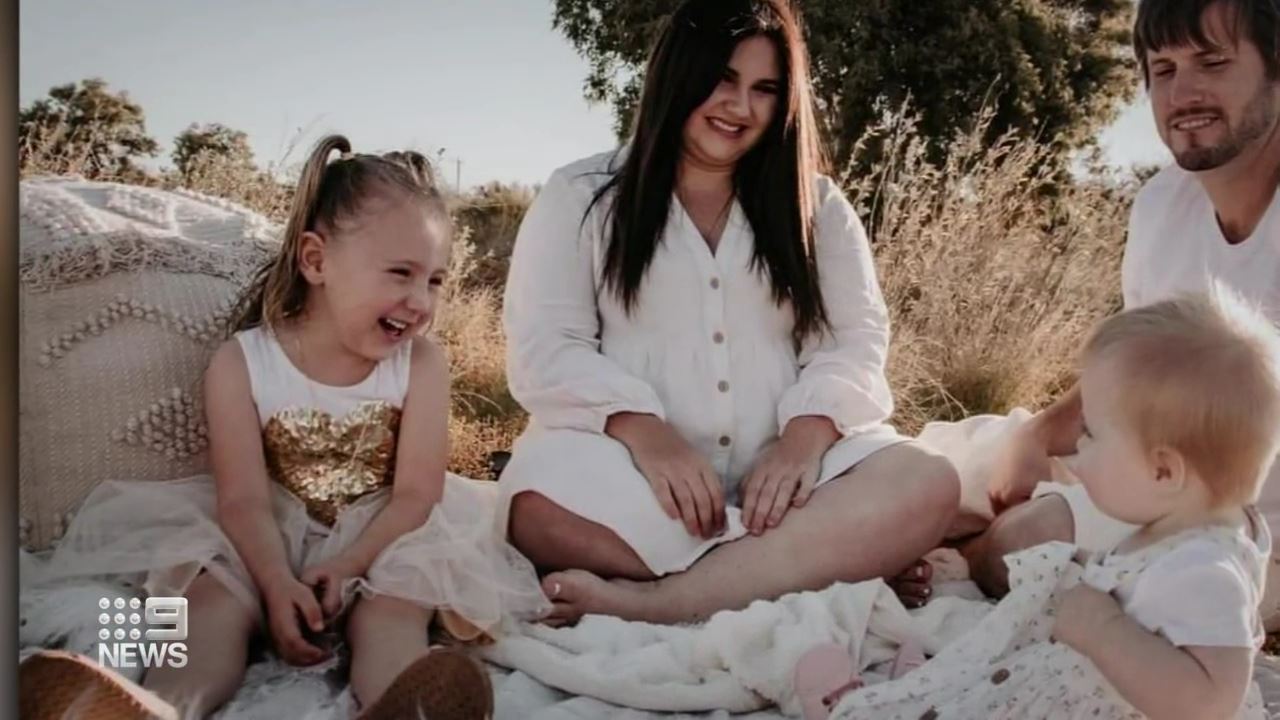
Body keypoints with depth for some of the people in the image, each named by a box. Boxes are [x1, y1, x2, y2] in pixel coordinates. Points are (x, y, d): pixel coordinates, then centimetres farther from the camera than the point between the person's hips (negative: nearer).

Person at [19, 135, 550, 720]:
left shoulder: (421, 363, -7)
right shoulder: (241, 364, -9)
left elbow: (415, 493, -12)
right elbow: (244, 499, -16)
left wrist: (348, 565, -27)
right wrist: (278, 586, -33)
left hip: (380, 540, 0)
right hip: (268, 542, 1)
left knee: (393, 609, -29)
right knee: (213, 600, -26)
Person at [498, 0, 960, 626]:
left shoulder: (817, 206, 16)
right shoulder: (579, 197, 8)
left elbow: (857, 338, 6)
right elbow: (544, 345, -3)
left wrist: (805, 436, -17)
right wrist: (644, 433, -22)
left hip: (779, 466, 3)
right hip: (629, 461, -2)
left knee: (927, 485, -26)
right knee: (544, 503, -36)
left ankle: (648, 602, -32)